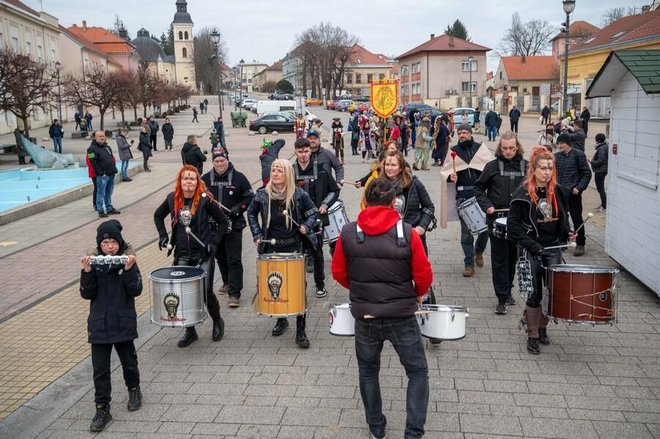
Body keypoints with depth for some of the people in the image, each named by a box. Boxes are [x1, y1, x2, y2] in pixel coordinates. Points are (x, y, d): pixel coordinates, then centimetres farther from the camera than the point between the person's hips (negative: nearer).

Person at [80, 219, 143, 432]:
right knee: (100, 370, 3)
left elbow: (136, 291, -12)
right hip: (99, 325, 1)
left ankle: (134, 390, 41)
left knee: (129, 362, 16)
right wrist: (87, 272, -20)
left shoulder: (128, 260, -6)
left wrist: (129, 269, -25)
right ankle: (102, 410, 13)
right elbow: (87, 294, -6)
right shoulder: (93, 261, -2)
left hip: (123, 323, -1)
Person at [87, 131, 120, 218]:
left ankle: (109, 208, 23)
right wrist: (100, 173, -18)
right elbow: (93, 163, -15)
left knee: (109, 193, 15)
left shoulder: (107, 147, 16)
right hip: (102, 175, -7)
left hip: (111, 173, 7)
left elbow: (112, 158, 25)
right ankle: (100, 210, 1)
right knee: (101, 193, -3)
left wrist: (113, 168, 14)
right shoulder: (92, 149, -9)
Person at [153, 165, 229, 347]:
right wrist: (163, 235, 6)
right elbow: (158, 216, 18)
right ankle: (190, 331, 19)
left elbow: (223, 222, -3)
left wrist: (213, 242, -11)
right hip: (182, 255, 4)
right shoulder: (172, 199, 1)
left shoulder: (205, 200, -10)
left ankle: (217, 322, 26)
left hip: (203, 254, -3)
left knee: (206, 292, -2)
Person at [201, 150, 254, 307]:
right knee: (220, 257, 17)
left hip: (233, 225, -4)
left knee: (234, 260, -7)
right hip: (213, 225, 4)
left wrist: (238, 208, -14)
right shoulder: (205, 179, 5)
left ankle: (234, 293, -6)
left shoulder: (238, 177, -4)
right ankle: (227, 282, 38)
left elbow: (250, 197, 1)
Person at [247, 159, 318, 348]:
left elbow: (312, 212, 5)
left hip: (294, 246, -2)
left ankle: (300, 331, 1)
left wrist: (306, 227, -12)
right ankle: (281, 319, 35)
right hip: (271, 247, 2)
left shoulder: (298, 194, -9)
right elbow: (251, 213, 12)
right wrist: (256, 234, 3)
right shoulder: (262, 194, -5)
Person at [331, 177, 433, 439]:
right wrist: (419, 294, 14)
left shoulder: (348, 233, -7)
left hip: (364, 317, 2)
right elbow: (424, 275, -7)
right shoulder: (407, 233, -12)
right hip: (402, 316, -2)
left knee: (368, 372, 22)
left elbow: (338, 273, 3)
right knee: (417, 372, 16)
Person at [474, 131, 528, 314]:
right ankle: (502, 299, 1)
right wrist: (486, 205, -7)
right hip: (497, 219, -2)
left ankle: (507, 291, 30)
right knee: (499, 260, -2)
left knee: (513, 258, 13)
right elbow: (479, 188, 8)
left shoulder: (526, 166, 4)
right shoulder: (492, 166, 0)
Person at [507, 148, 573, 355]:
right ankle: (533, 336, 13)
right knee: (534, 293, -1)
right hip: (531, 250, -4)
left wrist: (567, 234, 1)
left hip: (552, 247, 5)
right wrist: (530, 243, -17)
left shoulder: (558, 191, 4)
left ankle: (542, 325, 27)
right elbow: (512, 223, -11)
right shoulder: (523, 192, -11)